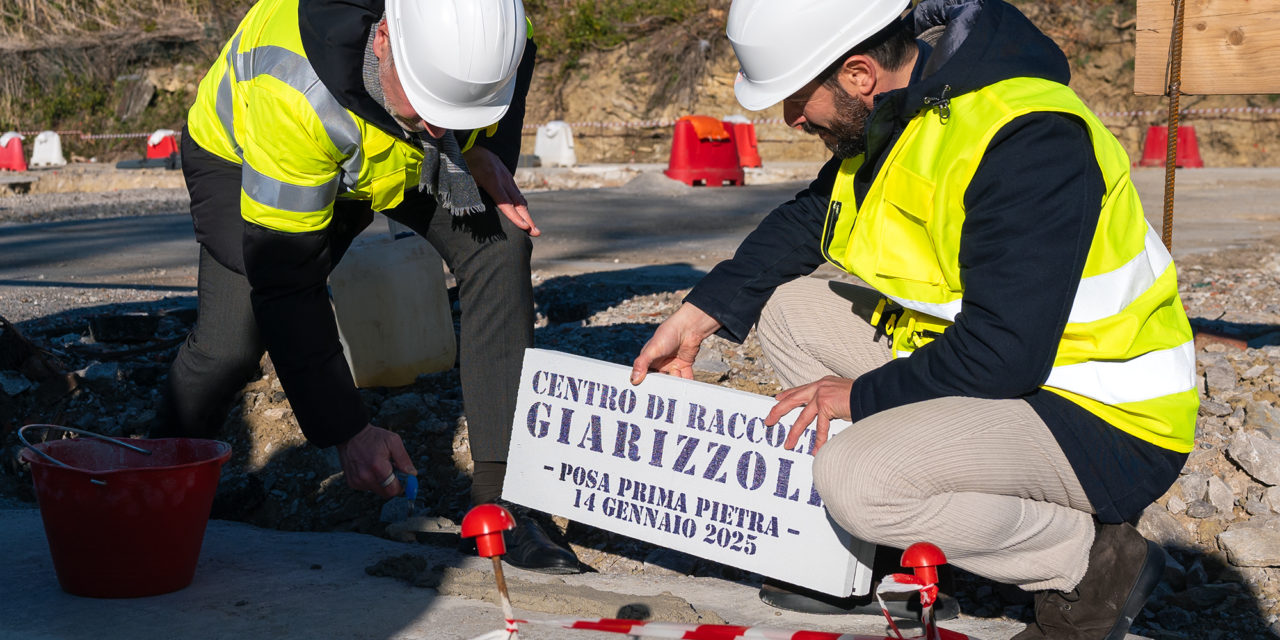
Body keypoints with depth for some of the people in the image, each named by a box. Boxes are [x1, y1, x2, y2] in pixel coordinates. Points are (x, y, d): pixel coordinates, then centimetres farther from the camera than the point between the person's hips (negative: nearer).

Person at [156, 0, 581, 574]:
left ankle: (502, 492, -14)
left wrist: (487, 151, -22)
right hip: (245, 153, -4)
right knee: (232, 342, -20)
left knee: (501, 243, -20)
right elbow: (284, 278, -39)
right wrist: (346, 430, -38)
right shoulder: (295, 95, -46)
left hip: (403, 156, 4)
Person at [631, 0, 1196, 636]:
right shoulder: (893, 110, 1)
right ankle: (875, 558, 8)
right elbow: (807, 219, 17)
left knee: (857, 480, -30)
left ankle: (1096, 562, -8)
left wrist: (862, 396, -17)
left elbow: (1002, 356, -31)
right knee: (785, 306, 8)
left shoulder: (1025, 141, -29)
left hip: (1101, 419, -10)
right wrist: (698, 314, 8)